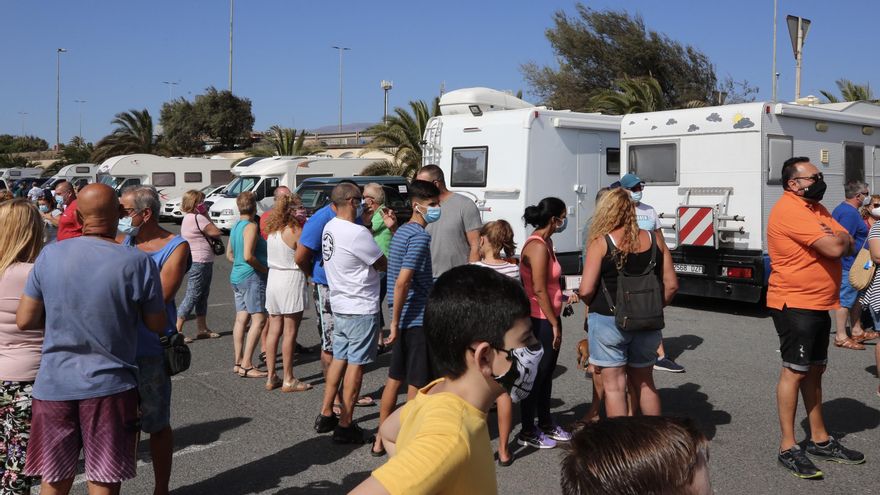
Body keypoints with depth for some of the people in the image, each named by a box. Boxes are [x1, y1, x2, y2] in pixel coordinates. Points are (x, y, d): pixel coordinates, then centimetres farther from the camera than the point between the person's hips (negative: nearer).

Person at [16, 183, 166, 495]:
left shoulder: (49, 256, -4)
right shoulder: (138, 263, -13)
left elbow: (25, 320, 0)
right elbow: (157, 326, -4)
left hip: (54, 384, 3)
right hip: (110, 386, -3)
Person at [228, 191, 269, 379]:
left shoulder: (235, 227, 13)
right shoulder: (251, 226, -14)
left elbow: (229, 254, 21)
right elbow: (248, 256, -22)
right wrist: (264, 268, -11)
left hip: (236, 276, 9)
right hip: (252, 277, -9)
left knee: (241, 319, 10)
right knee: (258, 319, -8)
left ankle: (238, 362, 13)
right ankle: (246, 365, -11)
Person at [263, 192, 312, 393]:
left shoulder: (272, 231, 7)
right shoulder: (295, 231, -13)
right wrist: (304, 226, -3)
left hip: (273, 280, 7)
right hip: (292, 281, -7)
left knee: (274, 331, 11)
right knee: (290, 333, 0)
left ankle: (271, 377, 16)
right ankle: (288, 380, 6)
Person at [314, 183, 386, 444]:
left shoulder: (330, 227, 5)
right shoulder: (357, 233, -21)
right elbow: (383, 264, -13)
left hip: (339, 305, 8)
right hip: (361, 308, -8)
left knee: (339, 359, 18)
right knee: (356, 364, -1)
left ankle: (326, 415, 25)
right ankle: (345, 426, 5)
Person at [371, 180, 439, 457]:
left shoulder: (402, 231, 13)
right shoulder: (420, 236, -17)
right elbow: (402, 281, -24)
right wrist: (395, 322, -20)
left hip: (406, 319, 9)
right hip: (418, 319, -9)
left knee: (395, 379, 15)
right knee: (417, 383, 0)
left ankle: (382, 439, 24)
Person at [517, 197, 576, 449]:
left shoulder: (546, 243, 12)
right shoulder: (537, 246, -20)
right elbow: (539, 290, -21)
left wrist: (565, 297, 14)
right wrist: (554, 324, -17)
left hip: (549, 317, 10)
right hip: (540, 321, -10)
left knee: (547, 372, 19)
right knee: (536, 375, 0)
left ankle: (545, 423, 32)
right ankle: (527, 432, 11)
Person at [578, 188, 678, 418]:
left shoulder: (601, 243, -10)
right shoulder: (653, 240, 1)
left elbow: (586, 291, -14)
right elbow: (671, 285, 3)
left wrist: (595, 306, 6)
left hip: (608, 321, -4)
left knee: (614, 386, 6)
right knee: (644, 383, 20)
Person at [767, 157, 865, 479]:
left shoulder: (815, 207, 14)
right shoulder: (790, 210, -18)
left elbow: (847, 245, 10)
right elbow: (834, 248, -24)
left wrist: (837, 237, -11)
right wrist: (838, 237, -2)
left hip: (819, 304, 10)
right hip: (794, 304, -10)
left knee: (815, 371, 15)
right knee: (794, 371, -6)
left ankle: (820, 439, 26)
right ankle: (788, 448, 1)